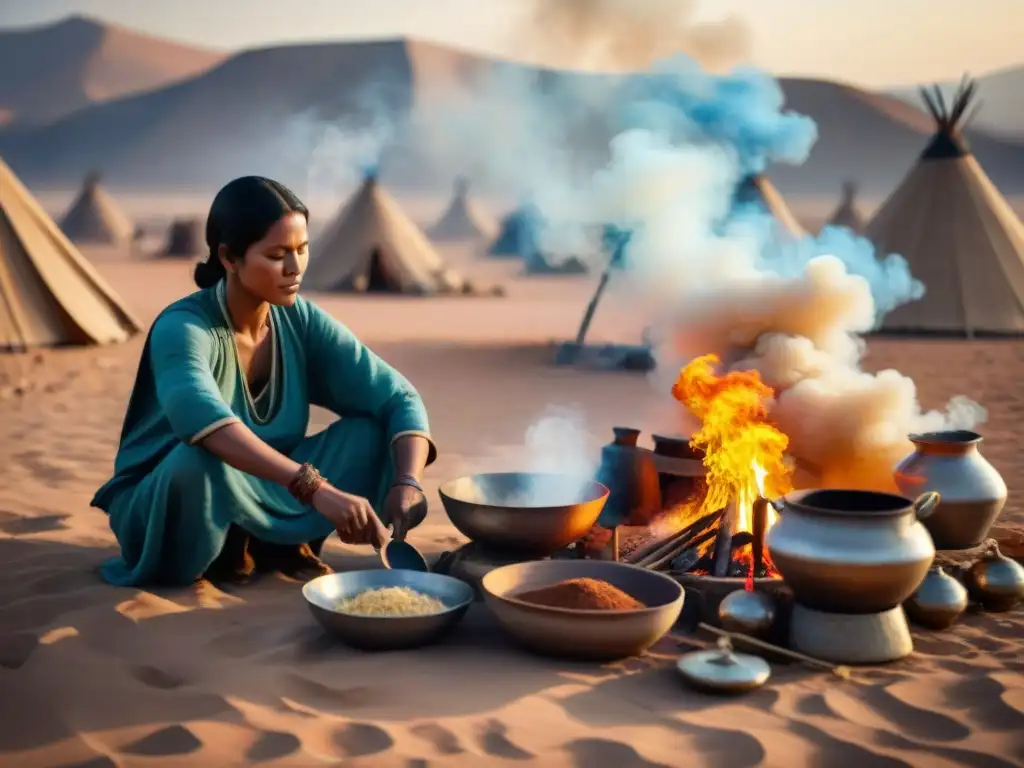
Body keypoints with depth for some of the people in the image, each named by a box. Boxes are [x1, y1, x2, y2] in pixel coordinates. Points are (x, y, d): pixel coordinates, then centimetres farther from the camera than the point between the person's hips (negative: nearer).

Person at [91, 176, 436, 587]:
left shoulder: (300, 321, -10)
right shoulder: (182, 329, -27)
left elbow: (398, 398, -12)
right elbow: (205, 424, -48)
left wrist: (407, 483, -31)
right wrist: (316, 489, -57)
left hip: (258, 497, 5)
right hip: (159, 507, -5)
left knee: (373, 433, -16)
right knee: (202, 461, -40)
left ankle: (283, 544, 0)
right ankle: (219, 560, -9)